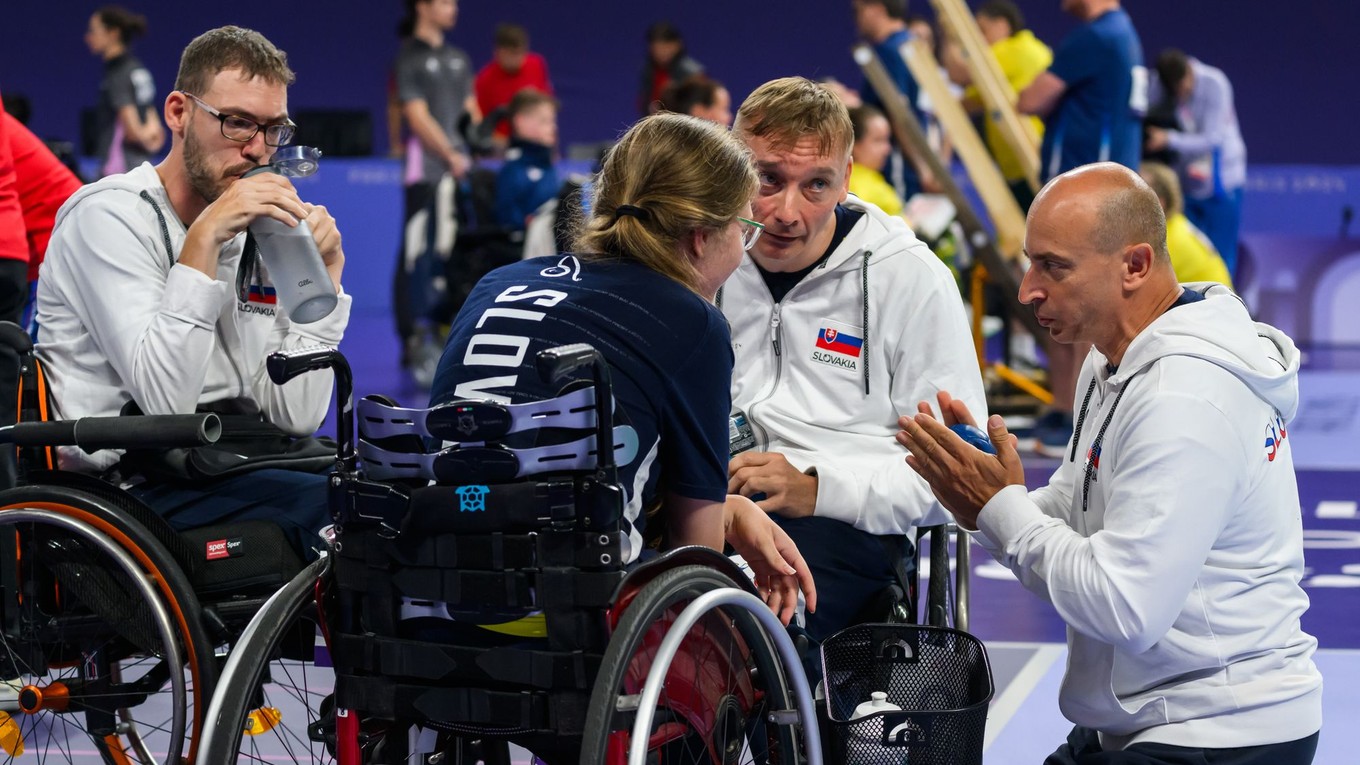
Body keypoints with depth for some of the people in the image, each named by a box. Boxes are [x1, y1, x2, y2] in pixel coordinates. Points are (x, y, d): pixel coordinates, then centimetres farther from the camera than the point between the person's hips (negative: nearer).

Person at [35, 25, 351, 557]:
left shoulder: (258, 235, 13)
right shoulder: (107, 215, -8)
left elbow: (296, 417, 3)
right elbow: (166, 402, -21)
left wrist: (324, 272, -2)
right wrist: (204, 239, -23)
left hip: (232, 469, 7)